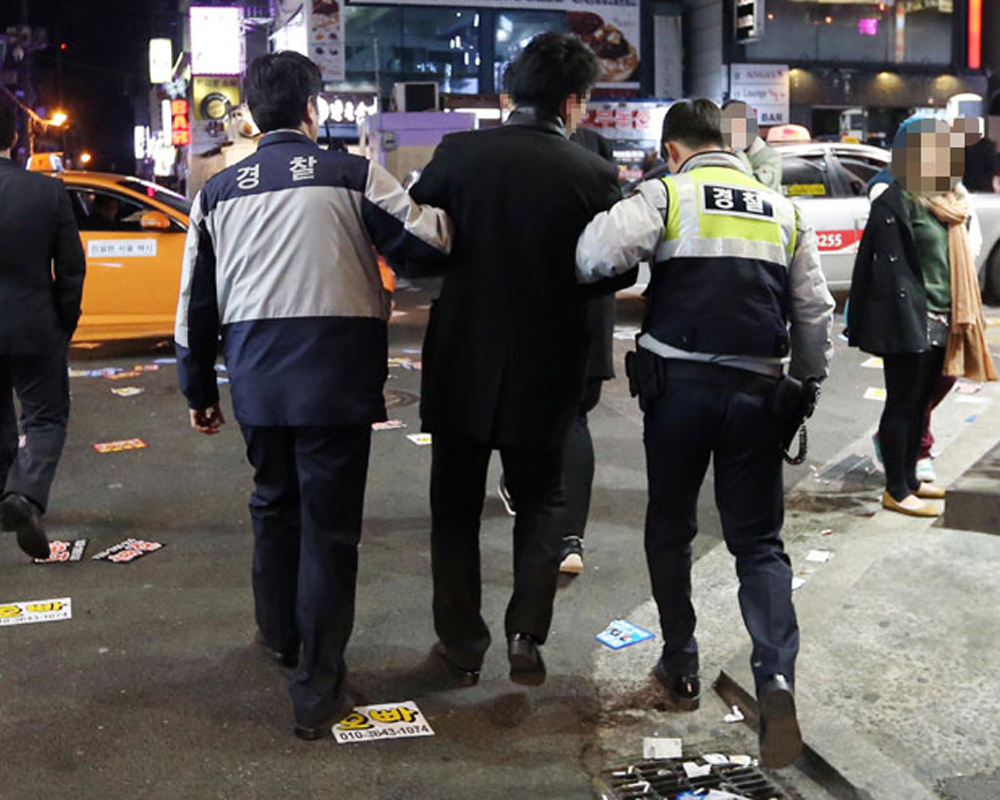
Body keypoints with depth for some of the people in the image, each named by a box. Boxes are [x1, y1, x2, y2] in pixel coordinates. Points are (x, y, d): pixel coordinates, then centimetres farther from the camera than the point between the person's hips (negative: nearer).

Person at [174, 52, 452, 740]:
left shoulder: (219, 191, 10)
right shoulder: (351, 175, -3)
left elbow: (197, 300, 14)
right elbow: (430, 239, -8)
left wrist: (200, 389, 23)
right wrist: (444, 208, 14)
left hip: (258, 378, 4)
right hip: (336, 374, -4)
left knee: (274, 506, 24)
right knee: (329, 528, 2)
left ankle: (281, 637, 40)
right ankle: (317, 691, 5)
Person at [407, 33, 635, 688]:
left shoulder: (458, 153, -9)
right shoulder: (594, 175, -10)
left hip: (461, 359, 0)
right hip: (545, 370, 0)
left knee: (456, 505, 14)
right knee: (542, 498, 20)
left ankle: (462, 646, 19)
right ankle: (527, 631, 7)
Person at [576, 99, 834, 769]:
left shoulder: (667, 194, 0)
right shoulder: (782, 209, 14)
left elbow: (596, 255, -16)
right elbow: (815, 311, 12)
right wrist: (807, 387, 19)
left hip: (680, 383, -2)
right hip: (759, 392, 3)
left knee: (671, 530, 16)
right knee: (759, 541, 7)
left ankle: (681, 668, 24)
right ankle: (777, 676, -13)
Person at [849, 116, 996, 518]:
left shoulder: (945, 200, 14)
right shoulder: (896, 202, -13)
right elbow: (891, 268, -18)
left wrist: (958, 318, 16)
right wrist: (906, 321, -22)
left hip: (938, 323, 8)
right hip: (909, 322, -8)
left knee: (921, 402, 15)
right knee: (903, 404, 0)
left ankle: (909, 478, 26)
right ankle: (896, 491, 8)